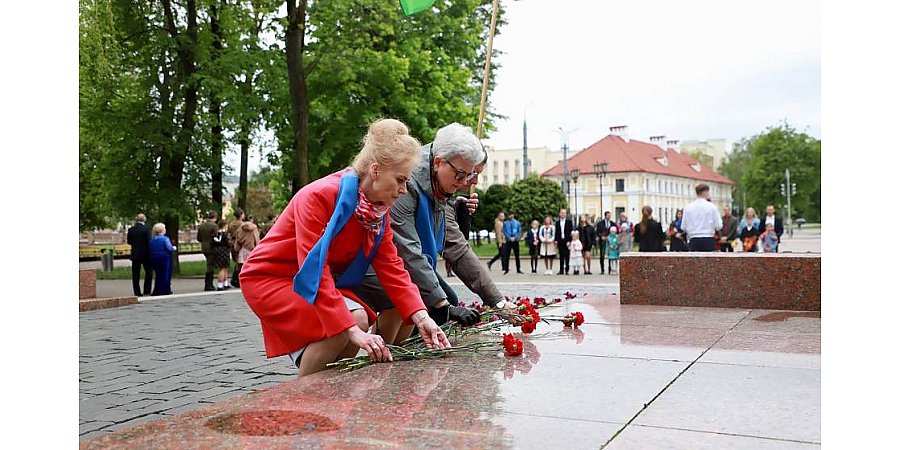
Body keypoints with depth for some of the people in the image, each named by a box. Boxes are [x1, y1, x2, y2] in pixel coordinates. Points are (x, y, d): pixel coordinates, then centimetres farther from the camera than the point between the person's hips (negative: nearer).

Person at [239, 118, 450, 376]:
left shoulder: (380, 209, -5)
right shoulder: (318, 197, -29)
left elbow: (391, 267, -9)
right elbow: (314, 271, -35)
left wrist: (421, 317, -24)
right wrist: (352, 331, -40)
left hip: (321, 281, 8)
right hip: (268, 278, -7)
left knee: (360, 318, -17)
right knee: (338, 330, -27)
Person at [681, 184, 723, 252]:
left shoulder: (688, 207, 3)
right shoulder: (711, 206, -4)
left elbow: (683, 227, 6)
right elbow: (719, 226, -2)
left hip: (694, 241, 2)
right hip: (708, 241, -2)